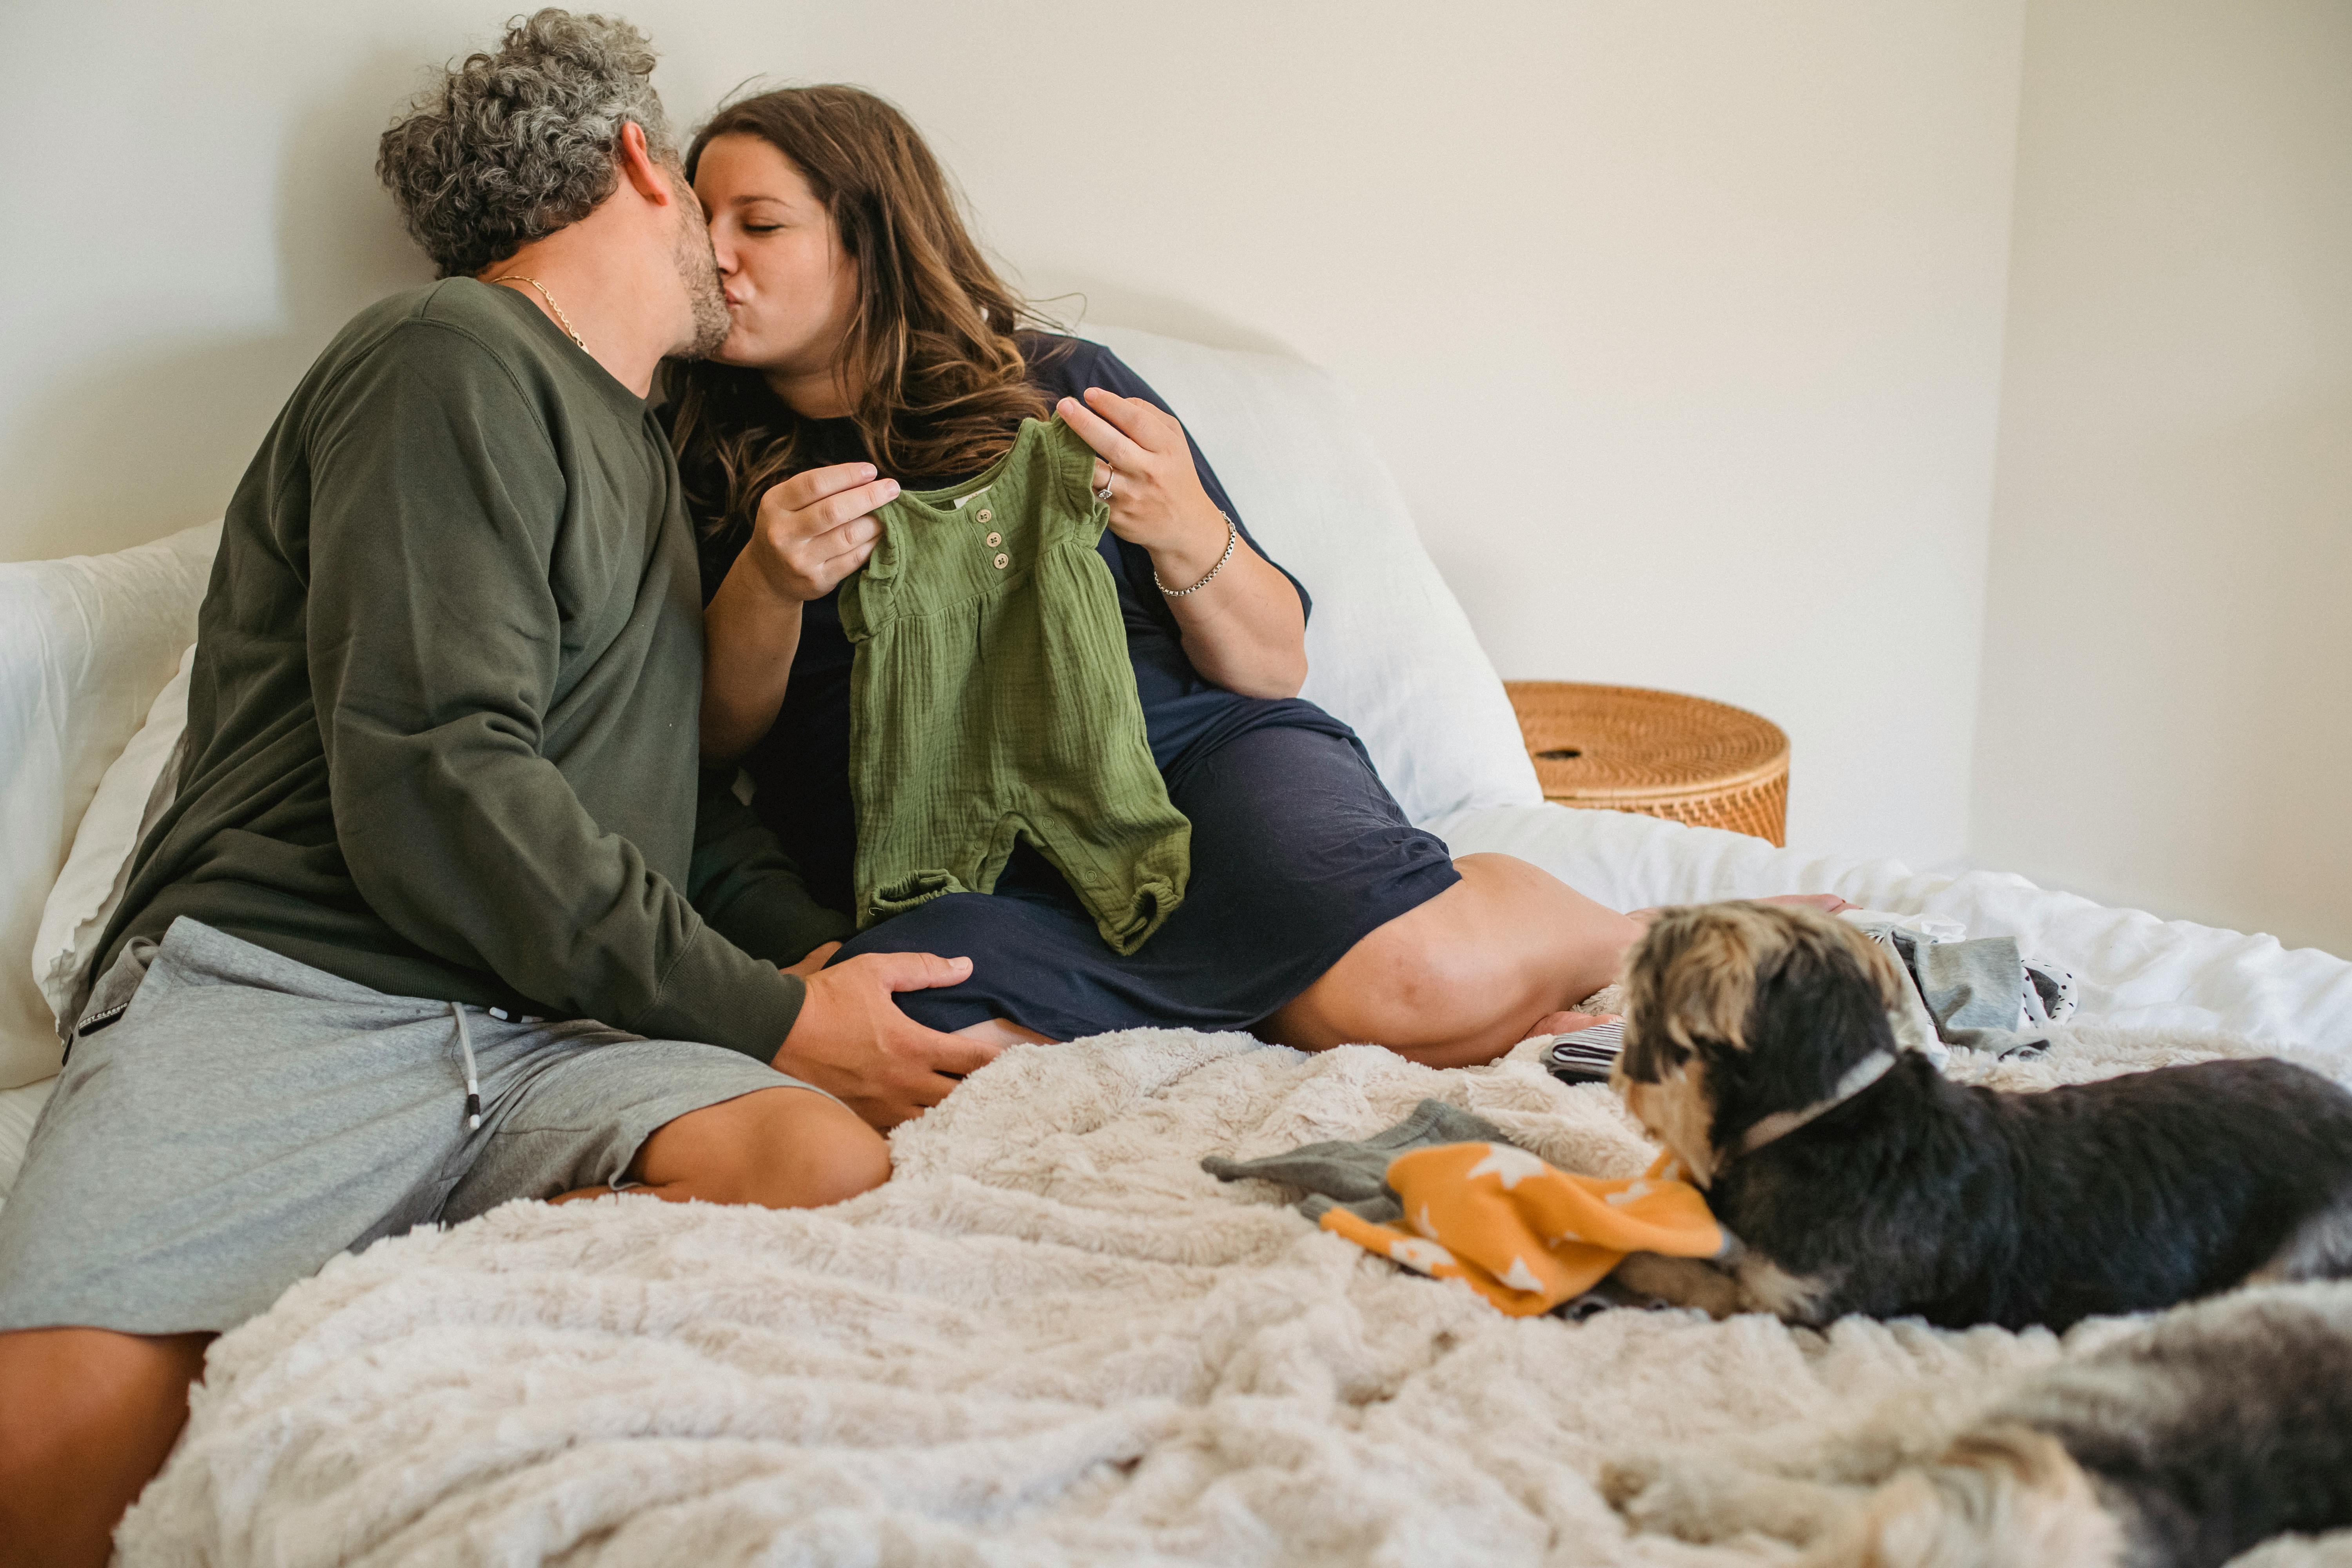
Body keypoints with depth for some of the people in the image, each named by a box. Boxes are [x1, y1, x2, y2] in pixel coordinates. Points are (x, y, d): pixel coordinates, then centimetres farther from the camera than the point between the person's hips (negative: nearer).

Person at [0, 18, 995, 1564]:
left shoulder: (637, 450, 28)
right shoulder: (458, 360, -1)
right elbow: (429, 790, -12)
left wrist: (815, 959, 5)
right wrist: (765, 1017, -9)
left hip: (553, 1035, 8)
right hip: (286, 987, -7)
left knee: (832, 1169, -27)